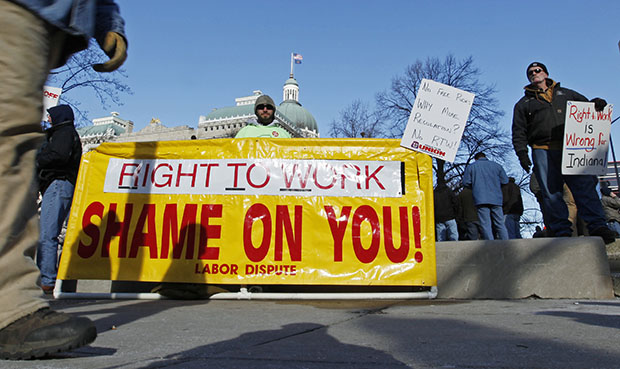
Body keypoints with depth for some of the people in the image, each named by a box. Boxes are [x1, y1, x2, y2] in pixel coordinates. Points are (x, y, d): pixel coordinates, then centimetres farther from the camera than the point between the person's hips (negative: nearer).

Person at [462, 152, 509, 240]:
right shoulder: (496, 165, 11)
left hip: (480, 199, -2)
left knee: (486, 225, -4)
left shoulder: (471, 166, 6)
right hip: (496, 199, 2)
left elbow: (466, 182, 1)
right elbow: (505, 181, 9)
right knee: (500, 224, 7)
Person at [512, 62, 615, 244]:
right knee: (551, 193, -7)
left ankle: (597, 227, -12)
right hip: (543, 151, -1)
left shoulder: (565, 93, 27)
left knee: (585, 185, -11)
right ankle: (562, 232, -6)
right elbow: (519, 133, 13)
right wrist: (522, 153, -2)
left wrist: (597, 104, 2)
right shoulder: (523, 103, 22)